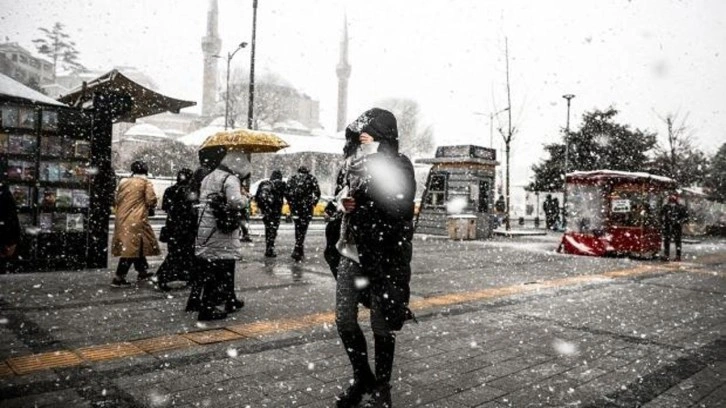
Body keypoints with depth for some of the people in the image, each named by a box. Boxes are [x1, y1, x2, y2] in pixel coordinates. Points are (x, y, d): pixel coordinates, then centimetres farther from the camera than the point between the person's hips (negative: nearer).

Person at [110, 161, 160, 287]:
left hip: (123, 219, 7)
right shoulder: (146, 183, -4)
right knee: (132, 247, -4)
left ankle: (142, 272, 29)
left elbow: (117, 199, 17)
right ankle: (118, 278, -6)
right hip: (136, 220, -7)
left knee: (131, 246, 18)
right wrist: (151, 206, 11)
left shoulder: (123, 182, 13)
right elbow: (151, 200, -10)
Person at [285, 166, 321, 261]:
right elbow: (317, 192, -3)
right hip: (306, 206, -3)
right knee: (303, 228, -2)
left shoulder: (292, 178, 13)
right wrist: (314, 203, 6)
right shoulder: (311, 178, 8)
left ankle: (300, 250, 22)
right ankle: (297, 251, -12)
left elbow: (286, 191, 3)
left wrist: (291, 203, 12)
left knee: (298, 227, 16)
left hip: (294, 206, 3)